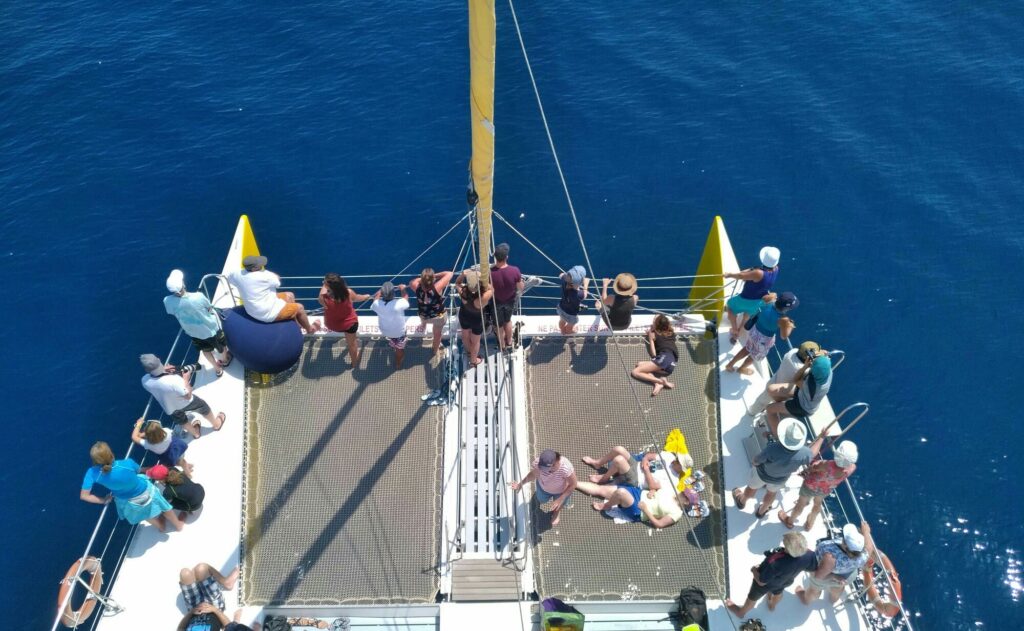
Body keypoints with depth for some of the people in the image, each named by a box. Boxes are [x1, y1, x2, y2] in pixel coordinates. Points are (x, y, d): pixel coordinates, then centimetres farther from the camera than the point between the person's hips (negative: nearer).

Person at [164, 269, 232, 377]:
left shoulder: (168, 301, -29)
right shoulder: (198, 297, -39)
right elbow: (210, 308, -17)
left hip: (193, 332, 3)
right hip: (211, 329, -3)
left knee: (206, 350, 32)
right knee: (221, 346, 31)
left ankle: (217, 369, 55)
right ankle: (225, 360, 60)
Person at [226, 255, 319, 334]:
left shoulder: (237, 274, -9)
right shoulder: (264, 276, -29)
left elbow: (229, 278, 14)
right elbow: (277, 279, -9)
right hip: (268, 314, -9)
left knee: (289, 295, 21)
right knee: (299, 308, 9)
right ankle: (310, 329, 35)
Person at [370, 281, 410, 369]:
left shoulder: (377, 304, -29)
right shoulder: (399, 304, -37)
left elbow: (376, 297, -2)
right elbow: (406, 298, -13)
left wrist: (380, 291, 16)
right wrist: (402, 289, 6)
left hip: (385, 331, 3)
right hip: (399, 331, -2)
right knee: (400, 349, 25)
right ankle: (398, 365, 45)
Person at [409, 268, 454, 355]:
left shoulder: (417, 288, -31)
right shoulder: (437, 288, -39)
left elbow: (411, 282, -6)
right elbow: (449, 274, -29)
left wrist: (422, 278, -11)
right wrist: (435, 276, -20)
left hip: (423, 316, 2)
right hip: (438, 316, -2)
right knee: (437, 334, 27)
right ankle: (436, 350, 51)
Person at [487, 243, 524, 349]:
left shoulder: (490, 272, -34)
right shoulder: (515, 271, -31)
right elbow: (521, 288, -15)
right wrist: (522, 282, 8)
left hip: (496, 302, -1)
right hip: (510, 301, 1)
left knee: (499, 325, 26)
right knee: (508, 321, 32)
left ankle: (502, 345, 49)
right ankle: (509, 342, 53)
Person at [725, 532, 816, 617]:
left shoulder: (775, 563, -47)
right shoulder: (807, 556, -37)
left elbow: (761, 582, -29)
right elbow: (815, 567, -11)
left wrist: (754, 570, -9)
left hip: (766, 584, -4)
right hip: (783, 582, 4)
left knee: (752, 598, 29)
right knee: (778, 593, 40)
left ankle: (741, 612, 57)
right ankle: (772, 605, 71)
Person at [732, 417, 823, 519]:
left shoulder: (772, 449, -46)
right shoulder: (803, 454, -37)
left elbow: (756, 461, -26)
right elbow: (811, 453, -10)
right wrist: (822, 437, 2)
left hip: (762, 472, -2)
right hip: (779, 479, 2)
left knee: (752, 488, 31)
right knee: (772, 492, 34)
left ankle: (742, 501, 60)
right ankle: (762, 511, 61)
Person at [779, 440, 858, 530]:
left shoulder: (827, 466, -46)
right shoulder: (852, 468, -35)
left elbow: (813, 468, -22)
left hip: (811, 486, -4)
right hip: (826, 490, 4)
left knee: (801, 504, 26)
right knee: (817, 504, 35)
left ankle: (789, 521, 54)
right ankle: (810, 524, 61)